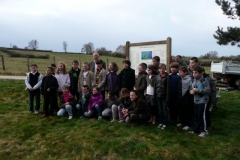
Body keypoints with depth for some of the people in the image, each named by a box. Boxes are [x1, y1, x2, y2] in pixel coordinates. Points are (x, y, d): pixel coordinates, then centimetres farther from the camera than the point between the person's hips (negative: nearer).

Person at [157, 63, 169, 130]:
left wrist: (167, 97, -14)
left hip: (164, 96, -5)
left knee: (165, 110, 4)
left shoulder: (167, 77, -9)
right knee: (160, 110, 13)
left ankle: (165, 123, 15)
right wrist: (155, 94, 6)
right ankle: (161, 122, 25)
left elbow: (168, 87, -11)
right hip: (158, 95, 5)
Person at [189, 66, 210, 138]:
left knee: (202, 116, -2)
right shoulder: (194, 80, 8)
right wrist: (191, 91, -5)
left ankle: (204, 130, 14)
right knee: (196, 116, 14)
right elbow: (191, 89, 18)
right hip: (196, 101, 7)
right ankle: (195, 129, 26)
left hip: (203, 101, -7)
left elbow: (208, 91, -19)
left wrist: (198, 90, -25)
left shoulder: (204, 80, -15)